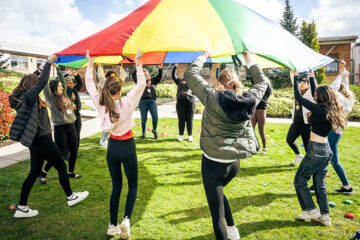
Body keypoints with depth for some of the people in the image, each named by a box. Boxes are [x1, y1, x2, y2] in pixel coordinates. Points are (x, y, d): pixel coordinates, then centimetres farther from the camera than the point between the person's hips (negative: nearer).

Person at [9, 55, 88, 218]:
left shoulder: (22, 96, 8)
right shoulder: (29, 96, -17)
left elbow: (29, 80, 25)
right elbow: (42, 82, -26)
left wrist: (40, 69, 27)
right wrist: (49, 62, -16)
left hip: (35, 141, 9)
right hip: (43, 140, -9)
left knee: (34, 173, 14)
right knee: (62, 167, 8)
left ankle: (21, 208, 19)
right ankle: (70, 197, 24)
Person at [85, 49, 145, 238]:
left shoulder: (100, 104, -6)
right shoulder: (126, 103, -18)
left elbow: (89, 85, 8)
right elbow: (141, 84, -13)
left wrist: (90, 65, 12)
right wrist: (138, 64, -11)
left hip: (112, 147, 4)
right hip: (127, 147, -4)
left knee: (116, 187, 16)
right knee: (132, 185, 12)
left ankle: (113, 226, 20)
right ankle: (126, 220, -5)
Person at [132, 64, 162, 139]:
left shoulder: (153, 80, 17)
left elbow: (159, 76, 10)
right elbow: (134, 75, 2)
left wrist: (160, 69, -4)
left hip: (152, 101, 1)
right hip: (143, 101, -1)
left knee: (155, 117, -8)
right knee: (144, 119, 3)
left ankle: (154, 130, 16)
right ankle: (143, 133, 18)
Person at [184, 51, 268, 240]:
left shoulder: (213, 98, -16)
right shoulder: (250, 100, -5)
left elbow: (190, 74, -6)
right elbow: (262, 82, 17)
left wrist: (203, 57, 10)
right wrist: (250, 63, 28)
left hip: (213, 163, -6)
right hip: (234, 162, 6)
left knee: (217, 213, 5)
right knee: (218, 191, 34)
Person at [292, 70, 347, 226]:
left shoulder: (319, 110, -19)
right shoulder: (331, 110, 4)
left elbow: (298, 97, -15)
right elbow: (315, 94, 19)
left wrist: (296, 77, -6)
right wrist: (311, 77, 26)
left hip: (316, 150, -9)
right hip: (326, 150, 9)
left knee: (300, 180, 7)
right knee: (320, 183, 17)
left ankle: (311, 210, 15)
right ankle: (324, 216, 23)